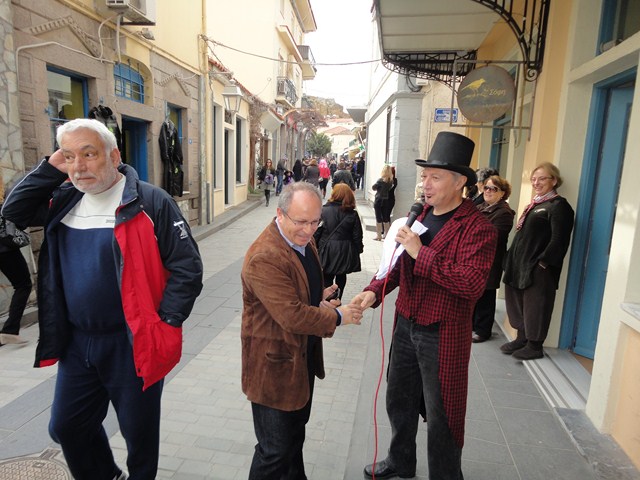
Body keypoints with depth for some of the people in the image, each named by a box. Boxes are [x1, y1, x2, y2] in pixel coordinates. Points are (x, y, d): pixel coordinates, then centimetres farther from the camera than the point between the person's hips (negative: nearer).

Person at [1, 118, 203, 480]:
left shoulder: (151, 202, -16)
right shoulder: (65, 201, 5)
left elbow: (187, 268, -17)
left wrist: (164, 323, -18)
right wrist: (51, 168, -4)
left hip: (132, 344, -6)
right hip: (76, 341, 7)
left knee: (139, 432, 14)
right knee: (66, 428, 22)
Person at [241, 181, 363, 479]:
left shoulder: (303, 240, 2)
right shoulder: (265, 257, -29)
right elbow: (293, 316, -31)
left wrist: (317, 298, -3)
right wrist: (338, 316, -18)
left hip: (303, 358, 9)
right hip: (275, 364, -9)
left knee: (295, 434, 30)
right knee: (275, 450, 9)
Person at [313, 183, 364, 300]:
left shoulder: (323, 211, -12)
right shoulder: (352, 214, -6)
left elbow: (316, 233, -9)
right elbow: (357, 236, -2)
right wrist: (358, 250, 12)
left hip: (327, 251, -2)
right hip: (345, 252, 3)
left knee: (327, 278, 7)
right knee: (341, 277, 21)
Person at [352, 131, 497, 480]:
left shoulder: (477, 228, -17)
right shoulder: (417, 215, 5)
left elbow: (472, 284, -29)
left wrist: (422, 252, -28)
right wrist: (374, 291, -6)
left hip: (443, 334, -7)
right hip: (406, 325, 7)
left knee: (441, 415, 11)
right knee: (399, 399, 24)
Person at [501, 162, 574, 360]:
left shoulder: (558, 206, -10)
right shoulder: (534, 204, 17)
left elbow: (559, 240, -17)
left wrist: (543, 262, -19)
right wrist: (511, 260, 14)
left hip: (538, 269, -9)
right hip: (520, 265, 9)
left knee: (534, 307, 1)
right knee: (518, 304, 16)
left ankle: (535, 346, 14)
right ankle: (521, 338, 30)